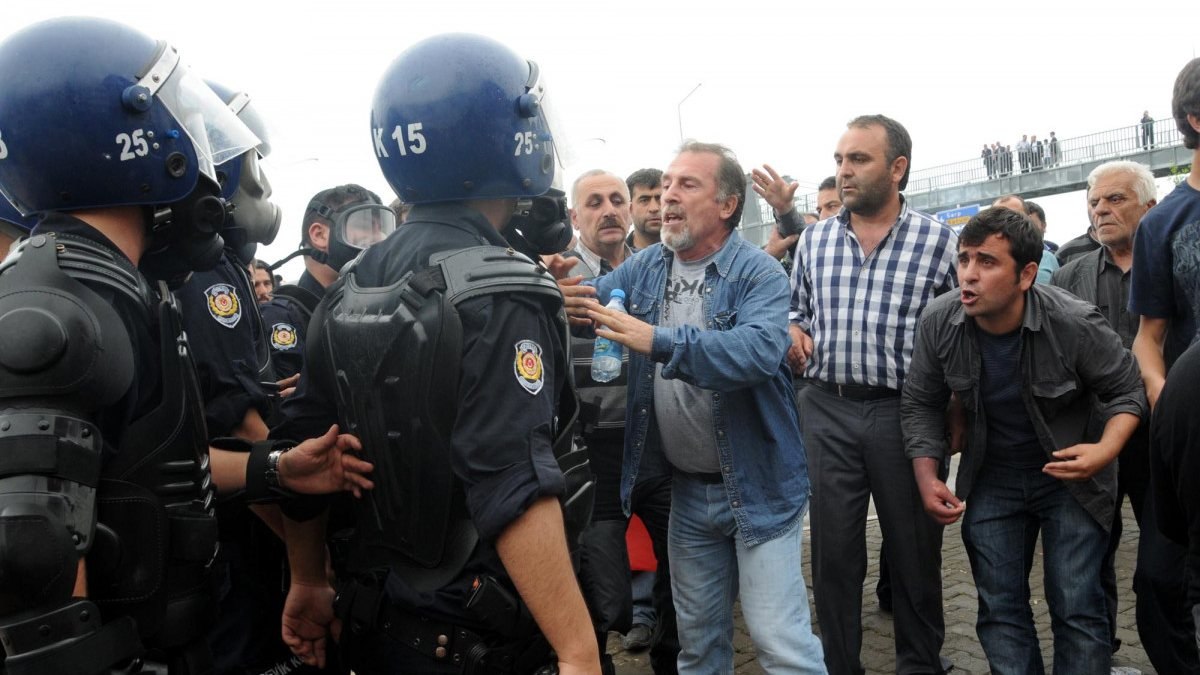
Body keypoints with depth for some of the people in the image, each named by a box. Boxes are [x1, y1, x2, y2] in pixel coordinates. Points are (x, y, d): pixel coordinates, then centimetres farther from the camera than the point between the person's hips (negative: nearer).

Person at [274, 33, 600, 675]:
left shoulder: (349, 287, 4)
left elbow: (300, 445, 8)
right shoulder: (499, 294, -20)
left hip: (376, 621, 7)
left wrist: (308, 583, 18)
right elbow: (515, 493, -29)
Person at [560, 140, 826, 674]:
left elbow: (761, 349, -31)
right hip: (687, 488, 6)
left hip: (757, 486, -5)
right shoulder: (645, 267, 4)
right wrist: (562, 295, -24)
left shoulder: (758, 272, -15)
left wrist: (660, 342, -40)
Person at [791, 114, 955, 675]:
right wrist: (794, 335, -3)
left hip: (907, 412, -2)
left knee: (914, 548, 10)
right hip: (827, 410, 2)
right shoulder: (814, 239, 8)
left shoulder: (938, 240, -2)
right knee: (833, 550, 8)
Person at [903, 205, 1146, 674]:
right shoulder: (938, 323, -16)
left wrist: (1106, 451, -26)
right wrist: (927, 478, -13)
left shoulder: (1075, 324, -23)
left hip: (1070, 476, -3)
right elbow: (921, 403, -3)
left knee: (1076, 607, -2)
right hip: (991, 478, 3)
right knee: (999, 608, 8)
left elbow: (1126, 392, -8)